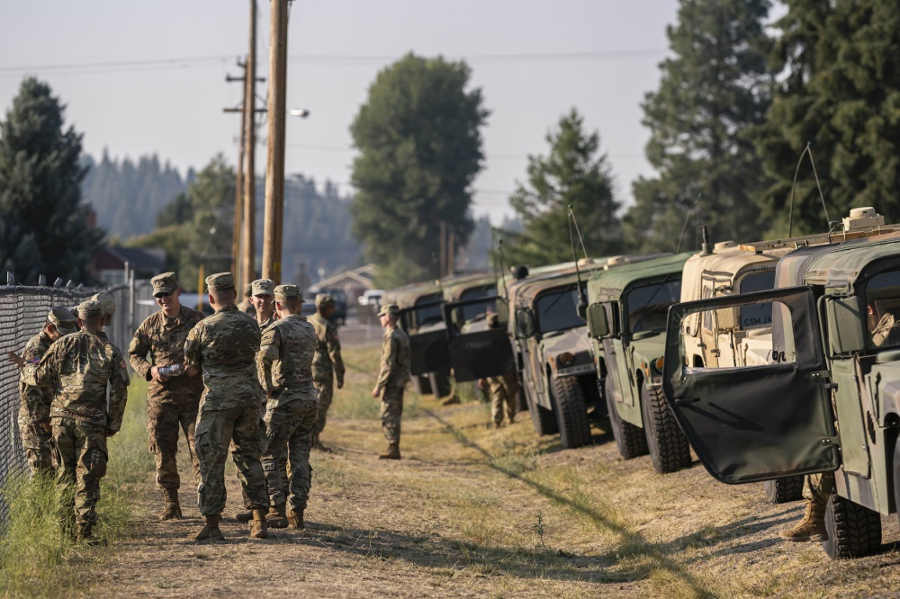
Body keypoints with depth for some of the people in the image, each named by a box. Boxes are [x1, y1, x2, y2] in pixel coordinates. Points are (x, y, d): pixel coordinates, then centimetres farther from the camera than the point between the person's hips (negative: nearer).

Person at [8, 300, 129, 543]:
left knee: (66, 471, 14)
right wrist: (113, 424, 9)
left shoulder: (63, 344, 2)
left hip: (62, 417, 2)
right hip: (91, 422, -2)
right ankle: (84, 530, -2)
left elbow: (40, 377, 5)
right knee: (87, 477, 2)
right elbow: (119, 393, -1)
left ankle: (64, 525, 15)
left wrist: (23, 365, 25)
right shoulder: (111, 351, 0)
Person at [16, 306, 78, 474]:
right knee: (42, 469, -7)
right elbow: (29, 390, -21)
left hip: (51, 419, 8)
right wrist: (43, 419, -18)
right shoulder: (35, 349, -16)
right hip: (36, 421, -8)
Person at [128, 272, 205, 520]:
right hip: (161, 396, 2)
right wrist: (149, 369, -7)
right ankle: (170, 504, 13)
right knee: (163, 452, 3)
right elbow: (134, 354, 13)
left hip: (193, 394, -2)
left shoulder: (198, 320, 1)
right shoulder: (150, 324, 7)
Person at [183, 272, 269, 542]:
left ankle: (212, 525, 2)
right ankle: (259, 522, 11)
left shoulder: (202, 328, -9)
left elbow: (191, 367, 3)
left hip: (218, 399, -4)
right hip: (249, 397, 4)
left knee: (212, 461, 2)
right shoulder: (251, 324, 3)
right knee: (250, 457, 13)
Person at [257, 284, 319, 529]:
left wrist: (267, 387, -17)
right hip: (310, 398, 7)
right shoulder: (310, 330, 13)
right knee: (300, 457, 9)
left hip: (285, 400, -7)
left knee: (272, 456, 2)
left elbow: (265, 356, -28)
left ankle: (277, 512, -1)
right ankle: (297, 513, 8)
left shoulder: (277, 328, -11)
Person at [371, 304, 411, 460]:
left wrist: (379, 386, -19)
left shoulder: (391, 337, -17)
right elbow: (407, 359, 20)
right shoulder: (402, 335, 14)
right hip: (401, 381, 10)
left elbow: (388, 365, -21)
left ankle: (393, 449, -9)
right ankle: (394, 448, 16)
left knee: (388, 416, -7)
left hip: (392, 382, -10)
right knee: (395, 415, 13)